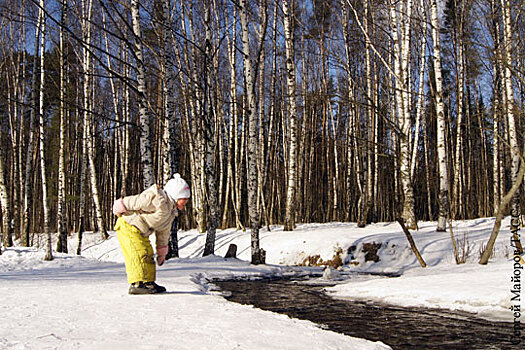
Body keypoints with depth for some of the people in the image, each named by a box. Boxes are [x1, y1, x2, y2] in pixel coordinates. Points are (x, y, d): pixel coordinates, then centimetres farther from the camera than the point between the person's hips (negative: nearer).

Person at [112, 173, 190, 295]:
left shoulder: (172, 211, 10)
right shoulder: (158, 201, -25)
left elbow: (163, 231, 19)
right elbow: (135, 201, -21)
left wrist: (162, 251, 22)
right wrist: (120, 208, -7)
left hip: (141, 232, 10)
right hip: (128, 226, -10)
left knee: (148, 255, 12)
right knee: (139, 254, -16)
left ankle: (148, 282, 20)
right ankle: (137, 284, -16)